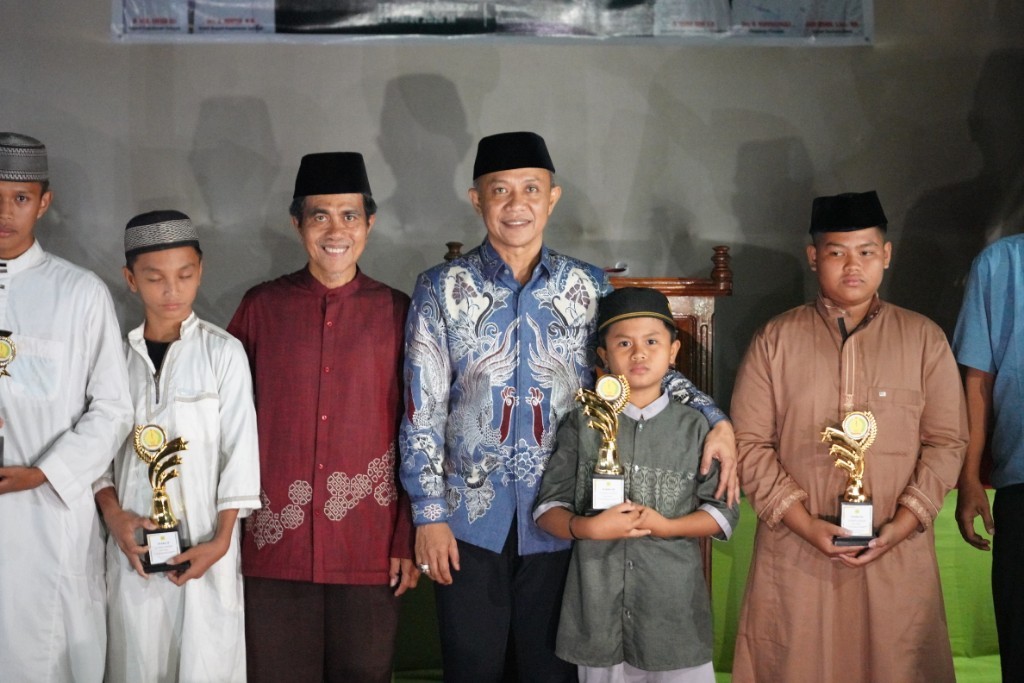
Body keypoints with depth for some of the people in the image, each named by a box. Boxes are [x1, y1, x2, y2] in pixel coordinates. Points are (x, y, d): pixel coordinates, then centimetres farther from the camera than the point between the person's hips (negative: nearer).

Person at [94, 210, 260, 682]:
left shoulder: (223, 352, -5)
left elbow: (240, 450, -5)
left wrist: (222, 539, -10)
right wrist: (113, 514, -6)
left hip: (204, 546, -3)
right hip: (135, 543, 3)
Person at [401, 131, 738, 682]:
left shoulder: (587, 287, 3)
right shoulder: (442, 290, -2)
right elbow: (422, 410, -2)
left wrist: (714, 420, -7)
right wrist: (428, 514, -6)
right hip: (470, 518, -1)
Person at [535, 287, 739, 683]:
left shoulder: (694, 427, 2)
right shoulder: (582, 425, 2)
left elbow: (724, 512, 2)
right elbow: (548, 508, 2)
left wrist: (666, 527, -13)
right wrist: (588, 528, -17)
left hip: (673, 604, 0)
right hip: (597, 602, 0)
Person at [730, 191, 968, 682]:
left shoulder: (924, 338, 5)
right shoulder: (776, 339, 2)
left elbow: (947, 441, 3)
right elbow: (749, 443, -1)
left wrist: (902, 524, -9)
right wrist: (806, 523, -10)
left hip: (898, 554, 1)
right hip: (795, 552, 0)